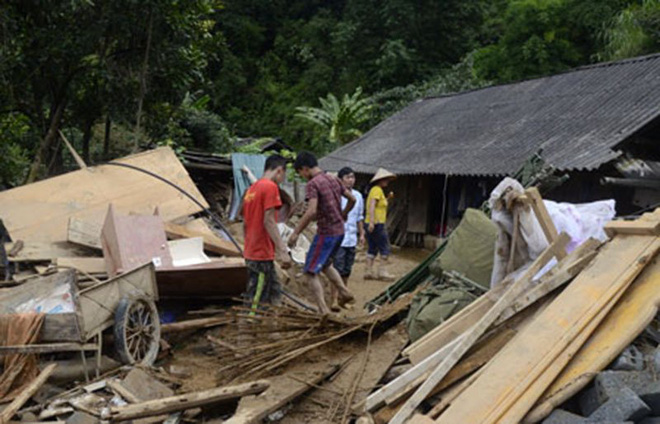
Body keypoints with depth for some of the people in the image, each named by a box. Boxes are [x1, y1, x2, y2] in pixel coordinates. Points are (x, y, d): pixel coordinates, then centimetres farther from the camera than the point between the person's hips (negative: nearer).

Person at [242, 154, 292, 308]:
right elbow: (269, 221, -20)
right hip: (262, 255, -9)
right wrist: (283, 251, -22)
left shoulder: (251, 189, 14)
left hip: (251, 253, 9)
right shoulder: (270, 187, -12)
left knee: (274, 297, 15)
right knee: (256, 301, -3)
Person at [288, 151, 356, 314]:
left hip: (325, 233, -9)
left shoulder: (312, 184, -16)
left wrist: (296, 233, -20)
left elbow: (311, 211, -27)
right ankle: (344, 293, 27)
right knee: (324, 264, 29)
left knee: (310, 272, -1)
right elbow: (352, 199, 16)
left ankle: (324, 310, -5)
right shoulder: (333, 179, 9)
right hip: (339, 231, 9)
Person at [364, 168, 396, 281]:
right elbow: (372, 206, -23)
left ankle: (368, 272, 11)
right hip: (377, 224, -10)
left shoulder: (375, 190, 18)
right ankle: (383, 272, 0)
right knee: (385, 248, -2)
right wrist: (372, 222, -31)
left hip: (371, 224, 10)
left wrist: (388, 198, 16)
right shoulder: (377, 190, -12)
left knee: (372, 249, 11)